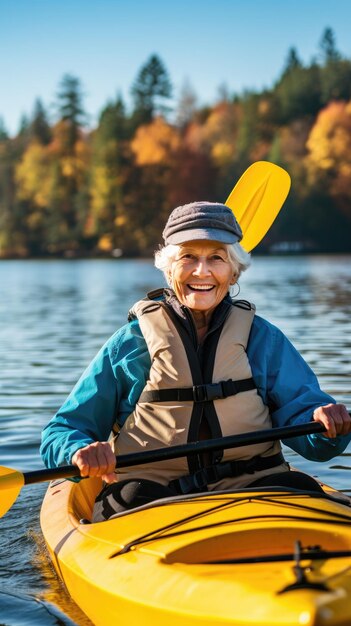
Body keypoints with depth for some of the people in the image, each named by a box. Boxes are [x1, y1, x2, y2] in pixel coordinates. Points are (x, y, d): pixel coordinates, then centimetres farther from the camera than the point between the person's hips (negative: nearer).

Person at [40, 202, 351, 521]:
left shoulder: (263, 339, 12)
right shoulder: (131, 342, 7)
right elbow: (60, 433, 7)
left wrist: (325, 423, -21)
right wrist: (81, 451, -17)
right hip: (150, 487, -1)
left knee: (301, 492, -29)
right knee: (132, 499, -35)